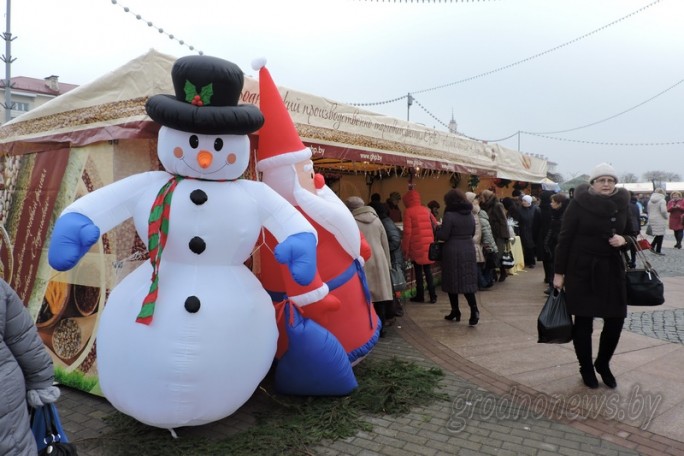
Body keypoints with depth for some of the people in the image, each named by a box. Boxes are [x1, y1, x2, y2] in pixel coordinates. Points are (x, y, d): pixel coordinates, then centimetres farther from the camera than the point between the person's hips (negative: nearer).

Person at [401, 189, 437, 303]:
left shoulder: (408, 212, -7)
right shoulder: (426, 210, 9)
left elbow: (407, 232, -11)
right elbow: (434, 227, 12)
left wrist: (405, 248, -5)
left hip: (417, 246, -4)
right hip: (428, 245, 4)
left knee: (418, 272, 6)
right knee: (428, 271, 11)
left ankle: (420, 296, 11)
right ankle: (433, 296, 8)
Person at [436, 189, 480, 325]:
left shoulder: (449, 215, -13)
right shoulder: (470, 215, 8)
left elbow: (443, 236, -12)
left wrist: (438, 228, 6)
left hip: (453, 252, -5)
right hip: (469, 250, 5)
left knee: (452, 282, 8)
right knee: (467, 281, 7)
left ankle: (455, 312, 16)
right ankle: (474, 309, -8)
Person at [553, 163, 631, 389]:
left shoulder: (622, 205, 4)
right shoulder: (579, 204, -9)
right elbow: (564, 239, -8)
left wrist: (624, 240, -11)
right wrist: (559, 272, -9)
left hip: (612, 270, 4)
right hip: (582, 271, -4)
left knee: (615, 320, 5)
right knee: (583, 321, 4)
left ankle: (603, 364, 29)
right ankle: (586, 368, 23)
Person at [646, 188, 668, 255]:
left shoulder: (650, 200, 8)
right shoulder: (662, 200, -13)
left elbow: (648, 211, 11)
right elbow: (663, 211, -21)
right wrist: (666, 217, -3)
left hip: (652, 220, 6)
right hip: (660, 220, -6)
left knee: (658, 234, 19)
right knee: (660, 235, 4)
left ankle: (652, 246, 10)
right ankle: (658, 250, 8)